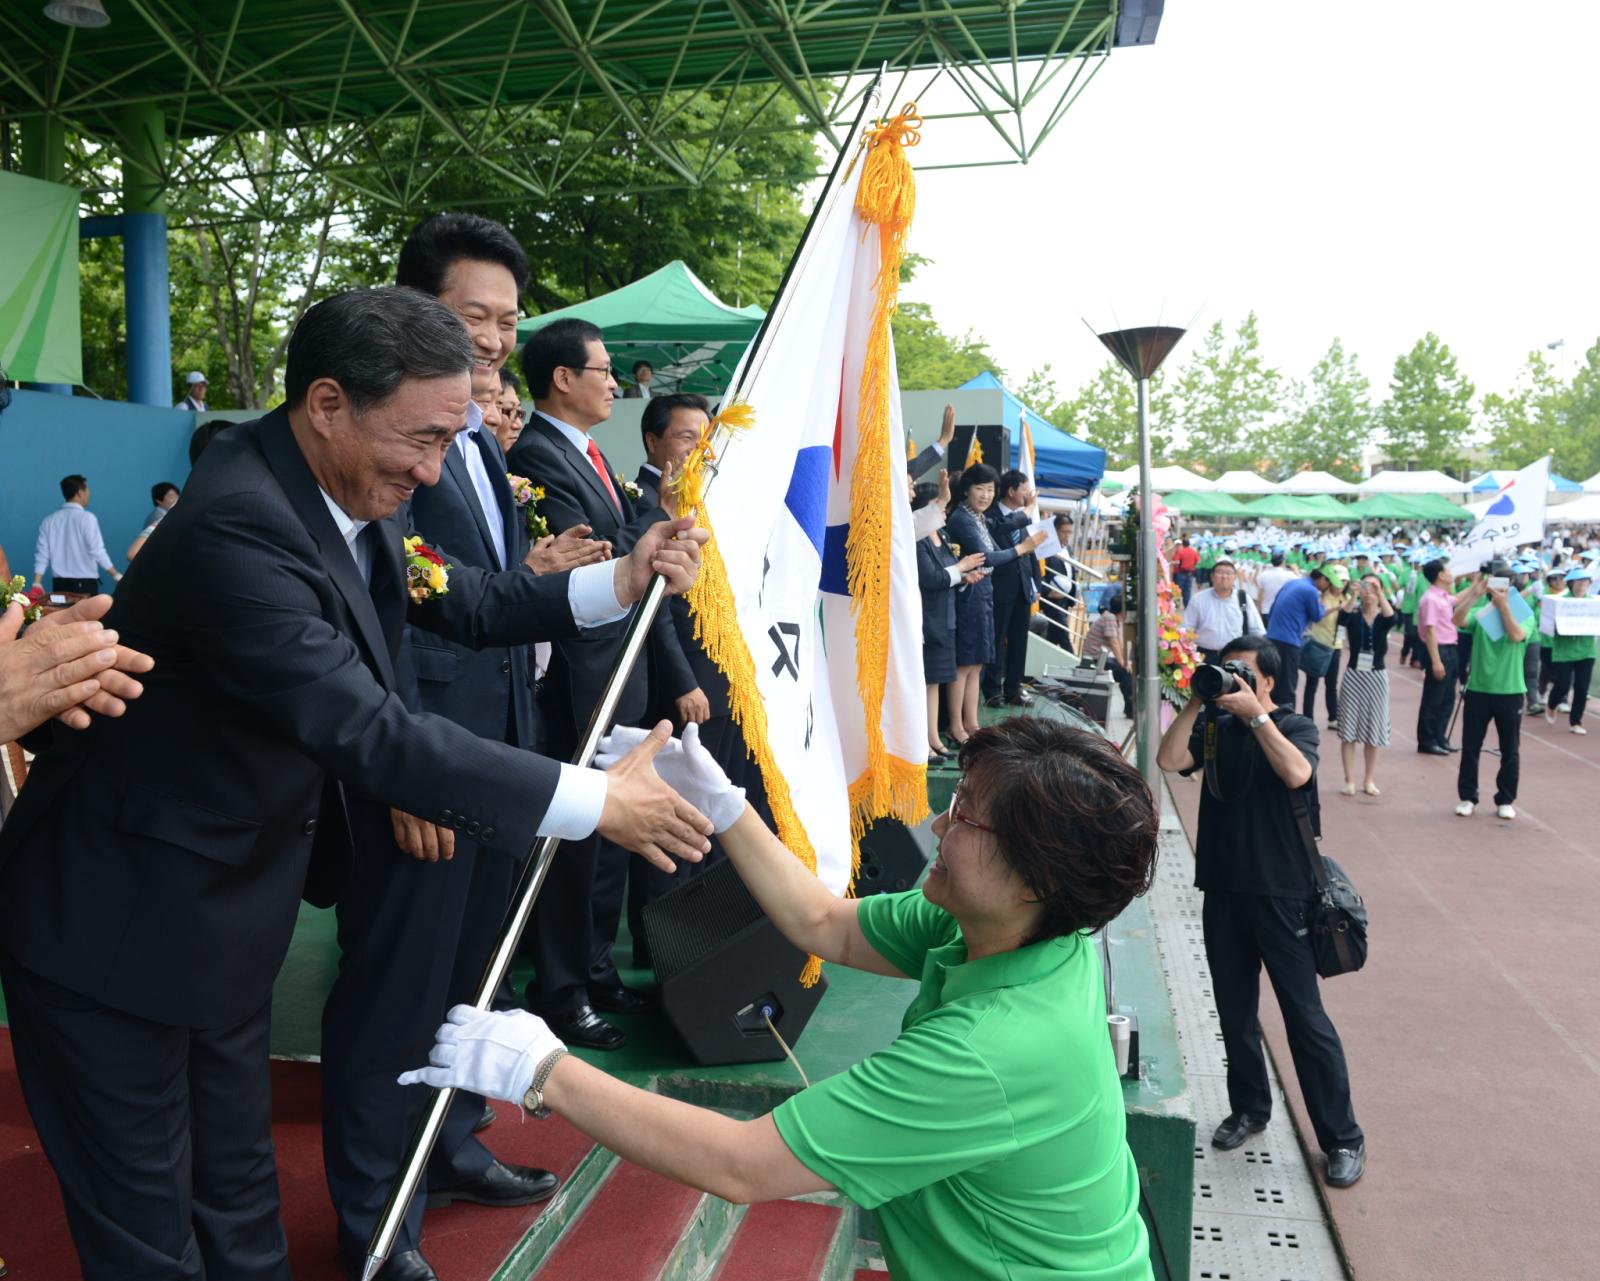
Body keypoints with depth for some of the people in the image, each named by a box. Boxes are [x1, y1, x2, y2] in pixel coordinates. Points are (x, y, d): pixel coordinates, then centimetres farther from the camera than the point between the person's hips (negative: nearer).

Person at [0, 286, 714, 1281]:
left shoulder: (353, 491, -3)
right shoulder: (238, 523, -31)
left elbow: (456, 600, 11)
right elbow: (366, 730, -35)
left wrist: (619, 581, -1)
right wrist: (596, 800, -31)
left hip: (228, 905, 8)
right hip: (116, 928, -8)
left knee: (238, 1191, 21)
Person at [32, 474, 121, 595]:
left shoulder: (49, 520, 7)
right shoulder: (86, 518, -8)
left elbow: (42, 554, 6)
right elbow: (97, 551, -12)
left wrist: (37, 583, 7)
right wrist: (117, 576, -6)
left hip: (60, 583, 5)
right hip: (85, 583, -5)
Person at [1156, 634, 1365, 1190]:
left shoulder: (1294, 726, -3)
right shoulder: (1214, 724, 4)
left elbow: (1296, 773, -24)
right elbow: (1169, 759, -13)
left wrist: (1255, 714, -24)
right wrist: (1195, 703, -14)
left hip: (1282, 893, -4)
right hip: (1224, 889, 4)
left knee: (1306, 1017, -1)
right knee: (1235, 1010, 15)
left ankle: (1343, 1138, 9)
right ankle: (1249, 1108, 33)